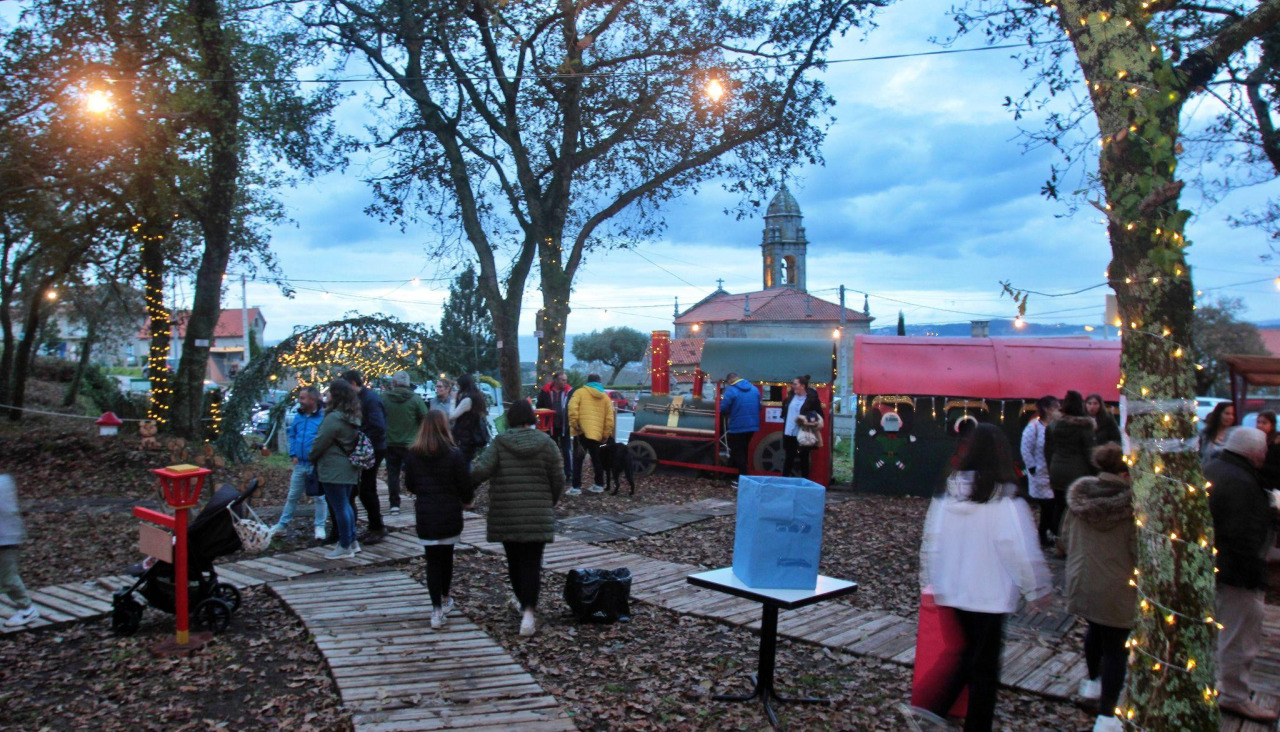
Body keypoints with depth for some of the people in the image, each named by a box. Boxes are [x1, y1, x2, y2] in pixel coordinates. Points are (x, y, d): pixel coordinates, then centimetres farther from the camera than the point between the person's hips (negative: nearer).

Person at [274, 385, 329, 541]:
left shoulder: (324, 417, -11)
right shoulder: (299, 416, 8)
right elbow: (292, 434, 19)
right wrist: (293, 454, 8)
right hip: (300, 464, 6)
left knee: (319, 497, 3)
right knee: (292, 496, 16)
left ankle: (320, 527, 13)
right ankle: (282, 524, 26)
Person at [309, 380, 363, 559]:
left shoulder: (334, 418, -19)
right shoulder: (353, 417, 10)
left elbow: (320, 442, -15)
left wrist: (311, 457, 5)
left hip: (334, 470, -9)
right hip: (350, 469, 9)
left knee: (339, 507, -2)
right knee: (346, 504, 19)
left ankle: (345, 547, 5)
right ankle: (352, 542, 26)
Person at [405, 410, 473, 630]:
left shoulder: (412, 454, -4)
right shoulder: (454, 454, -13)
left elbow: (410, 485, 4)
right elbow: (465, 486, -8)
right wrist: (467, 500, 13)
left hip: (425, 515, 1)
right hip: (450, 513, -1)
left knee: (433, 560, 5)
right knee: (447, 556, 18)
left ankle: (437, 610, 1)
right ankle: (445, 599, 35)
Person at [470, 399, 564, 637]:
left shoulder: (499, 443, -4)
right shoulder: (545, 443, -2)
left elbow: (481, 470, -15)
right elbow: (558, 479, 0)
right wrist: (551, 503, 16)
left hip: (506, 515, 1)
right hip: (537, 516, -1)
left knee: (514, 561, 17)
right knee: (531, 563, 0)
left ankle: (523, 603, 30)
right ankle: (528, 611, -13)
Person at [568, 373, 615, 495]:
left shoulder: (580, 392, 5)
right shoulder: (605, 397, 15)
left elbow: (572, 407, -13)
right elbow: (609, 418, 11)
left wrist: (574, 423, -10)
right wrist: (606, 435, 15)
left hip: (582, 431, -3)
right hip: (597, 433, 3)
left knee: (578, 460, 0)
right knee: (596, 459, 17)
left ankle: (576, 487, -5)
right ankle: (599, 485, 20)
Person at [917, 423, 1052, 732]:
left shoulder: (946, 494, -3)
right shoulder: (1005, 501, -18)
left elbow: (930, 542, 5)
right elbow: (1024, 553, -15)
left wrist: (929, 581, 17)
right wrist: (1039, 590, 0)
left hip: (950, 593, 5)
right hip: (988, 597, -5)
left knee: (965, 658, 21)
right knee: (984, 671, 10)